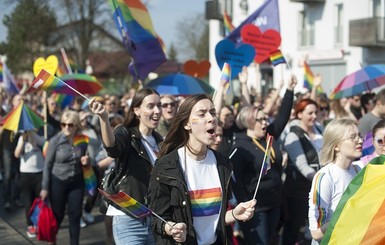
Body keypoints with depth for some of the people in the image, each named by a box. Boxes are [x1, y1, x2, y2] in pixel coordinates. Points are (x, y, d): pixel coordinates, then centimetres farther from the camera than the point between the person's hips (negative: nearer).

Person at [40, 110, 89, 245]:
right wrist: (45, 187, -9)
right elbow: (47, 165, -8)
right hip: (58, 182, -3)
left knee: (75, 215, 6)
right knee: (57, 216, 8)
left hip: (76, 182, 3)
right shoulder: (55, 141, -13)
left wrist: (86, 161, -10)